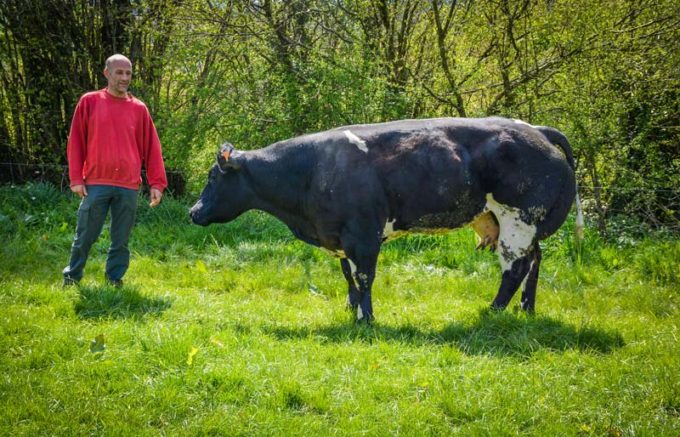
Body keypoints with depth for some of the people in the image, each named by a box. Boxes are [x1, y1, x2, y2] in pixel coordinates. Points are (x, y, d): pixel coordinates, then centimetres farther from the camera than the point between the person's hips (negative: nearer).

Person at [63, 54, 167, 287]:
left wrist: (157, 182, 1)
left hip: (128, 186, 2)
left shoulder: (139, 109, 8)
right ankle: (71, 278, 15)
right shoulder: (89, 102, 4)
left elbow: (152, 148, 8)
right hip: (96, 183, -2)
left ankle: (114, 281, 15)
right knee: (85, 237, 2)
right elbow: (76, 142, 3)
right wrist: (76, 178, -3)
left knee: (121, 240, 5)